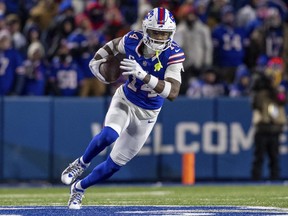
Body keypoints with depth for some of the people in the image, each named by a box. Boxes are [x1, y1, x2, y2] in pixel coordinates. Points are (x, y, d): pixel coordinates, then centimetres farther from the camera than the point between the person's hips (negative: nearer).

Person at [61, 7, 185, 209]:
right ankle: (81, 164, -1)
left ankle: (79, 188, 30)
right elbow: (114, 44, 6)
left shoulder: (173, 55, -28)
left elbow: (173, 92, -39)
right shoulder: (133, 41, -19)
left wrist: (143, 75, -49)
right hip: (124, 100, 0)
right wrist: (96, 61, -11)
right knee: (109, 135, -31)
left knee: (115, 163, 5)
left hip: (147, 114, 0)